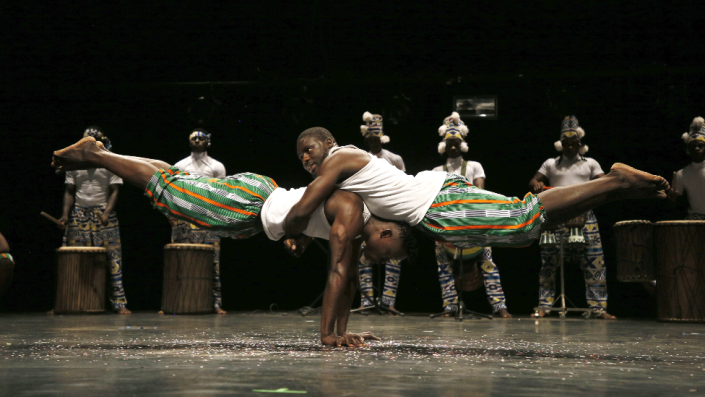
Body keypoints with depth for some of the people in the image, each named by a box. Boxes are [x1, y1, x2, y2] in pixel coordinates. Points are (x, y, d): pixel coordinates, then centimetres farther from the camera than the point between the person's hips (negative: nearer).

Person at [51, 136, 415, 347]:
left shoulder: (357, 229, 3)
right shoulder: (351, 214, -24)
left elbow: (349, 281, 10)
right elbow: (337, 274, -28)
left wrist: (343, 331, 8)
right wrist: (327, 334, -26)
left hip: (259, 208, 8)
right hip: (250, 200, -8)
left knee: (181, 185, 17)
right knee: (170, 191, 0)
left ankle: (97, 153, 27)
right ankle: (93, 155, 11)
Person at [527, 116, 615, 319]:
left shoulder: (590, 163, 16)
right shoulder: (551, 164, 17)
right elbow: (533, 182, 10)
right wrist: (536, 185, -14)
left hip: (585, 217, 0)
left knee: (594, 263, -6)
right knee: (549, 263, -2)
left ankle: (599, 307, -2)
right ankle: (544, 306, 3)